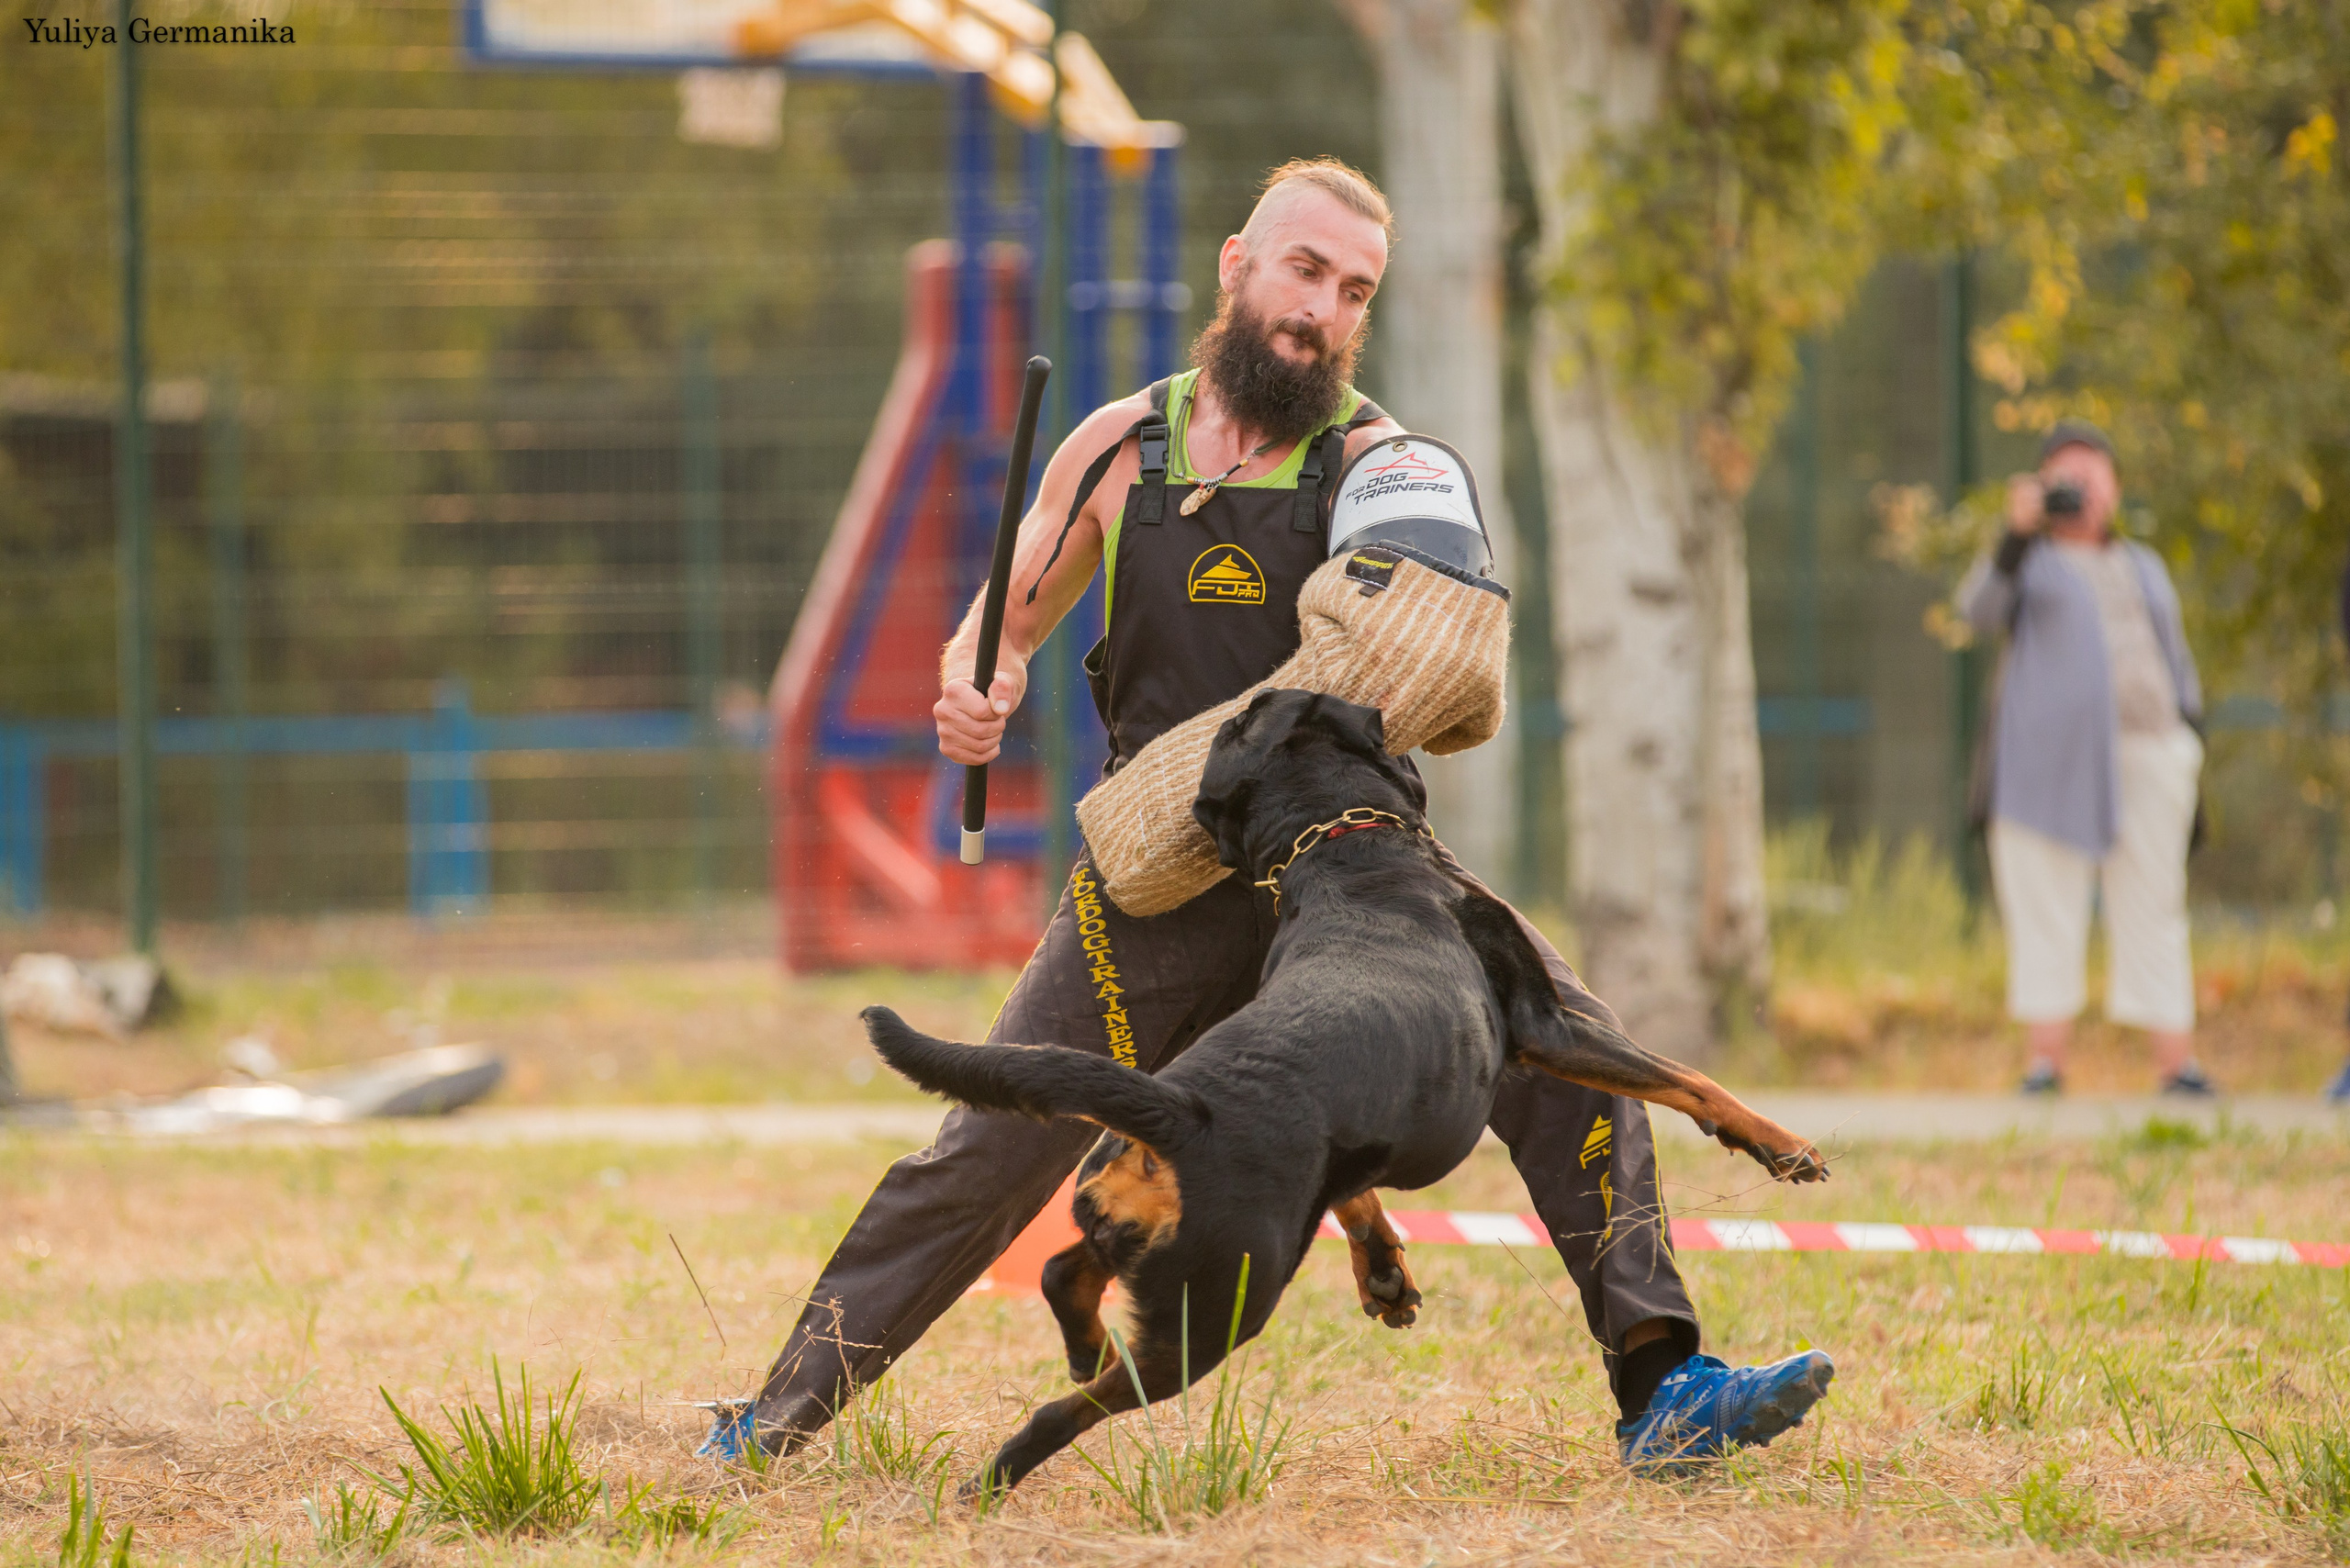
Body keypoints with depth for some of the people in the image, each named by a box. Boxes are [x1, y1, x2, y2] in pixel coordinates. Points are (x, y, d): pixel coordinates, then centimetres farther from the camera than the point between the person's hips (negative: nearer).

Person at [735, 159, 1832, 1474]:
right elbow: (1000, 630, 14)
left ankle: (1663, 1390, -21)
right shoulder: (1122, 448, 4)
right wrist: (979, 695, -9)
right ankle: (784, 1415, 8)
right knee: (986, 1158, -4)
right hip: (1161, 885, 1)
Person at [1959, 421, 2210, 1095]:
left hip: (2145, 754, 3)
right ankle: (2045, 1061, -5)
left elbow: (2175, 663, 20)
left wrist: (2190, 756, 9)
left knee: (2153, 909, -3)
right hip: (2049, 754, -3)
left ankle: (2177, 1063, -5)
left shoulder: (2145, 569, 20)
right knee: (2044, 909, -6)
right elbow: (1981, 609, -12)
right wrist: (2018, 533, -25)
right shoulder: (2027, 561, 9)